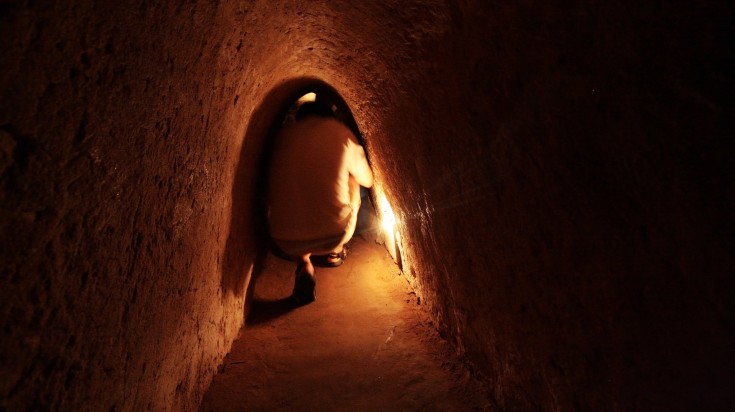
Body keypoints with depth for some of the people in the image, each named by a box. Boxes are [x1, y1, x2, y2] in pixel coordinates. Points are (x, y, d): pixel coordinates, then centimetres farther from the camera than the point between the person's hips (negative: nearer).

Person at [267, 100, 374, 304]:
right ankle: (334, 252, 35)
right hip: (334, 235, -1)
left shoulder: (283, 133, 8)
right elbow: (368, 180, 18)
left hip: (285, 241, 2)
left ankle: (303, 265, 14)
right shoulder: (341, 132, 2)